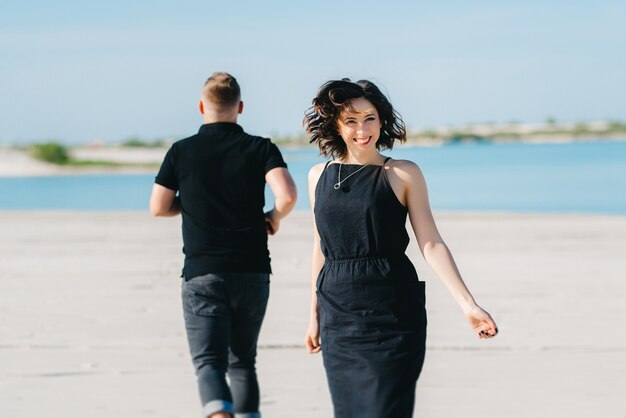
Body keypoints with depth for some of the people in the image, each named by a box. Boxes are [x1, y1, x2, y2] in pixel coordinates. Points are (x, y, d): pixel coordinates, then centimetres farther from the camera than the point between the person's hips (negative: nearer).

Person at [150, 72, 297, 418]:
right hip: (252, 272, 2)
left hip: (202, 273, -2)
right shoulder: (260, 149, 0)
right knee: (243, 360, 17)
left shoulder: (181, 152, 1)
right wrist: (274, 218, 5)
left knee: (209, 361, -6)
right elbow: (287, 195, -15)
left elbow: (158, 207, 2)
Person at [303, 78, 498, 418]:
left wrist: (468, 304, -14)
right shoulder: (319, 176, 10)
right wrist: (314, 314, 20)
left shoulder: (403, 174, -1)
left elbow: (431, 245, -5)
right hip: (339, 316, 4)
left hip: (392, 313, -4)